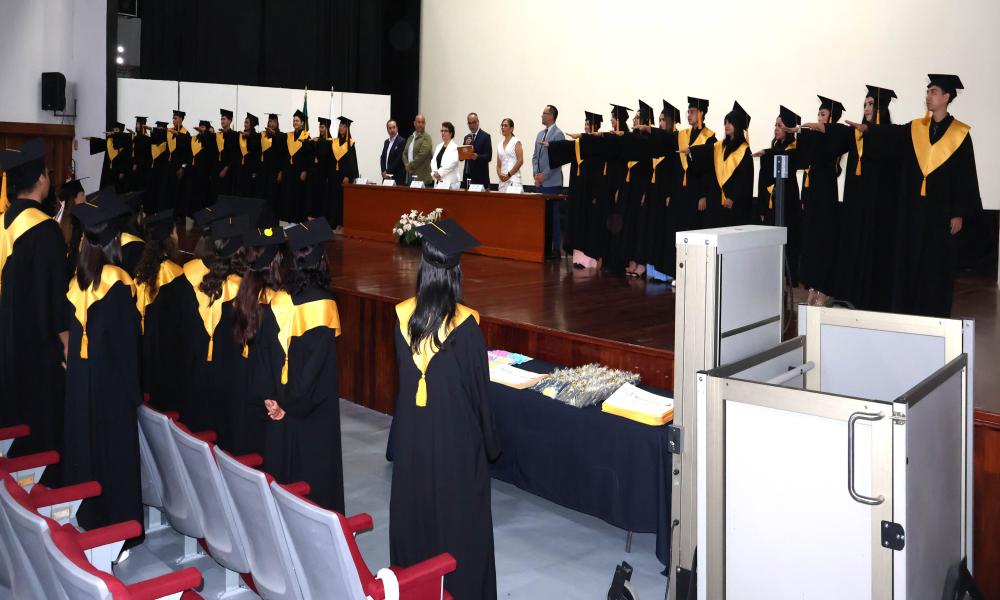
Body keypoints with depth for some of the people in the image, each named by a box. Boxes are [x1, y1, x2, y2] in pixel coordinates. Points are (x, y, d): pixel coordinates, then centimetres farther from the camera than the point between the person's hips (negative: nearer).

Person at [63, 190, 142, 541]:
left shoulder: (76, 282, -1)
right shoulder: (119, 283, -15)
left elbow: (70, 333, 5)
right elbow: (127, 341, -13)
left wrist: (74, 366, 15)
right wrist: (134, 390, -6)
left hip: (78, 381, 5)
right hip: (111, 383, -5)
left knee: (84, 449, 14)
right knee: (115, 451, 5)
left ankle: (86, 519, 27)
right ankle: (120, 524, 13)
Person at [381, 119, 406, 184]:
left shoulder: (401, 141, -8)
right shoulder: (386, 142, 16)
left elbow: (399, 160, -14)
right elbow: (382, 158, 16)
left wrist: (388, 172, -11)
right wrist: (384, 171, -1)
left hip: (397, 177, -6)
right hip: (386, 176, 6)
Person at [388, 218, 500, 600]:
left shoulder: (402, 315, -8)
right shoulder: (464, 323, -19)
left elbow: (401, 373, 5)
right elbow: (478, 387, -12)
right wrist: (489, 440, 2)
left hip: (412, 431, 4)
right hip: (456, 435, -4)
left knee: (414, 506, 17)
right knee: (457, 513, 10)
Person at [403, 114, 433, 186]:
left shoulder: (426, 137, -5)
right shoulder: (410, 138, 19)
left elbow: (422, 155, -15)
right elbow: (405, 154, 17)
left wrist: (411, 165, -10)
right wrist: (407, 165, -1)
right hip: (409, 174, 7)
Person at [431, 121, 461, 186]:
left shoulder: (455, 147, -5)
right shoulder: (439, 146, 17)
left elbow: (452, 163, -17)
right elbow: (434, 161, 10)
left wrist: (439, 173, -17)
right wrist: (435, 172, -9)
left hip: (450, 180, -6)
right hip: (438, 180, 6)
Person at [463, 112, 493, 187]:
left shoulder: (485, 136, -4)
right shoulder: (467, 137, 15)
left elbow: (488, 157, -10)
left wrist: (477, 157, -28)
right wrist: (466, 146, -5)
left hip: (480, 176, -5)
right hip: (467, 175, 5)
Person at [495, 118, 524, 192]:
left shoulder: (516, 142, 0)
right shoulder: (500, 144, 17)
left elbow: (520, 161, -9)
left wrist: (509, 174, -12)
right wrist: (499, 174, -3)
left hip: (513, 178, -6)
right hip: (502, 180, 6)